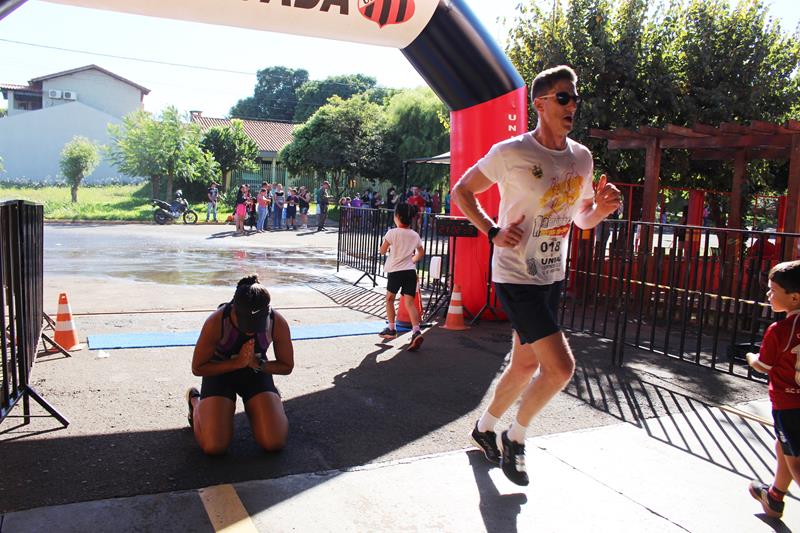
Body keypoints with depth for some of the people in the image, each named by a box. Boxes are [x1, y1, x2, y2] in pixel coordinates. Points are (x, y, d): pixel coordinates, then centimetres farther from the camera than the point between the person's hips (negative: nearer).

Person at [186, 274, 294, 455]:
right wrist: (237, 362, -28)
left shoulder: (278, 323, -25)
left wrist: (257, 364, -25)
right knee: (214, 447, -16)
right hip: (220, 372, -1)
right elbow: (197, 368, -17)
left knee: (275, 443, -13)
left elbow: (287, 366, -8)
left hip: (257, 372, 1)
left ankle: (270, 398, 19)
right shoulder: (216, 322, -31)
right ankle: (195, 400, 15)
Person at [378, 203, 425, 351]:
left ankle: (391, 329, 24)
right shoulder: (415, 235, 9)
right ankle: (416, 331, -19)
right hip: (410, 271, 4)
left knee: (389, 298, 17)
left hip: (395, 270, -3)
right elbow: (421, 253, 20)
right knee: (409, 302, -3)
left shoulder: (392, 233, -6)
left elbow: (382, 251, -2)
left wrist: (387, 248, 18)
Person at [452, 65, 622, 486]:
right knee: (561, 366, -13)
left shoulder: (582, 158, 6)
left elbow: (582, 220, 16)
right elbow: (461, 191, -4)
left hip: (552, 277, 7)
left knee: (526, 365, 16)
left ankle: (485, 428, 39)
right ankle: (515, 437, 13)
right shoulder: (511, 153, -14)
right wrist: (493, 232, -15)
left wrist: (602, 208, -7)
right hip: (516, 277, -7)